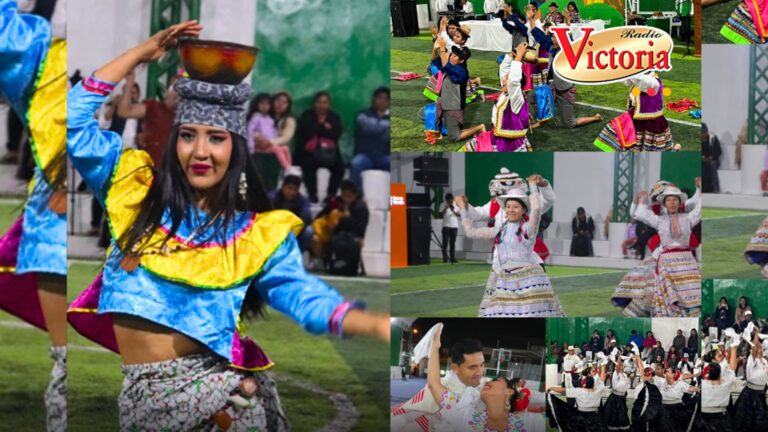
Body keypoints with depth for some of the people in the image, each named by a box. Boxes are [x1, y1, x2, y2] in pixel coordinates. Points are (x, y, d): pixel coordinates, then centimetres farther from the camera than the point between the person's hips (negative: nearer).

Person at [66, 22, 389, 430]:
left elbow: (303, 295, -2)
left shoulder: (258, 234, 8)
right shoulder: (136, 190, 12)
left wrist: (376, 324, -20)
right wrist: (141, 53, 8)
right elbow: (76, 121, 10)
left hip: (215, 378, -1)